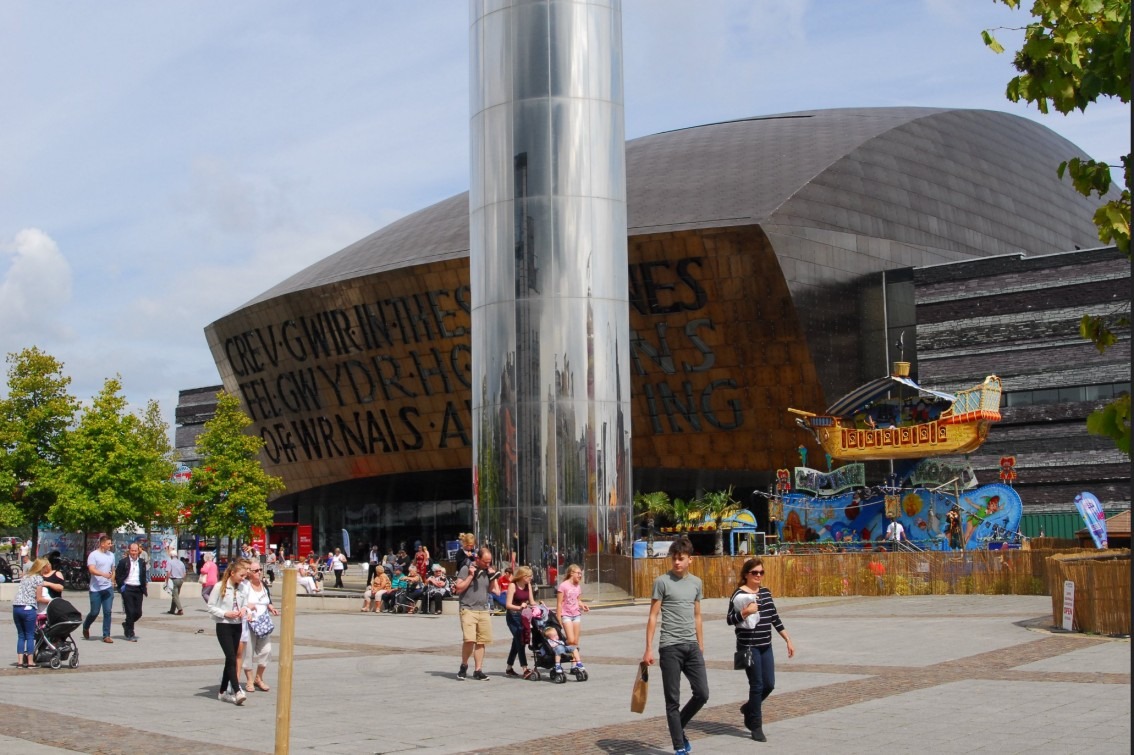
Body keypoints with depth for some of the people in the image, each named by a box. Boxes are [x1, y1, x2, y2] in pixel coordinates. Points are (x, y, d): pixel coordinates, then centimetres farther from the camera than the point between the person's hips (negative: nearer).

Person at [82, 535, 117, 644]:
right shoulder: (93, 555, -7)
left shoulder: (111, 555, 12)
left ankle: (106, 636, 1)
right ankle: (85, 627, 31)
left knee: (107, 612, -2)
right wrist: (103, 574, -33)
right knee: (94, 612, 2)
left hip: (108, 588, 4)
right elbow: (91, 569, -18)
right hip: (96, 589, -4)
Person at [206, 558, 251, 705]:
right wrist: (225, 614, -18)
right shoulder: (220, 586, -10)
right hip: (224, 626, -6)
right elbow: (211, 607, -7)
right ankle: (237, 692, -18)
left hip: (237, 626, 6)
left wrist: (244, 609, -7)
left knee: (230, 659, 10)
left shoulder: (242, 587, 6)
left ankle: (223, 691, 20)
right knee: (231, 659, -13)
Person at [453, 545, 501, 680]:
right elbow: (459, 589, -7)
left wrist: (493, 577, 3)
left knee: (481, 642, 2)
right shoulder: (467, 568, -3)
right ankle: (464, 666, 3)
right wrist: (471, 576, -12)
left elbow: (495, 591, 14)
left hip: (484, 611, 5)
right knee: (469, 640, -17)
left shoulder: (488, 570, 12)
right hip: (468, 610, -5)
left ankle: (478, 670, 9)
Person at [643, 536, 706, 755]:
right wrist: (648, 649, -9)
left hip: (692, 646, 5)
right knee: (673, 700, 0)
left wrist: (701, 647, 16)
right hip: (670, 647, -5)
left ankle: (679, 728, 26)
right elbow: (653, 616, -4)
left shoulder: (696, 582, 11)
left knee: (702, 694, 2)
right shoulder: (662, 582, -4)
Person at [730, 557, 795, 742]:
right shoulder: (740, 594, -8)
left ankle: (749, 708, 34)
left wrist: (788, 640, 15)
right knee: (757, 685, -4)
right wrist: (745, 612, -27)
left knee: (769, 684, 7)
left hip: (765, 646, 6)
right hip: (749, 646, -6)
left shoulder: (765, 592, 11)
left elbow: (775, 618, 16)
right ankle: (756, 727, 8)